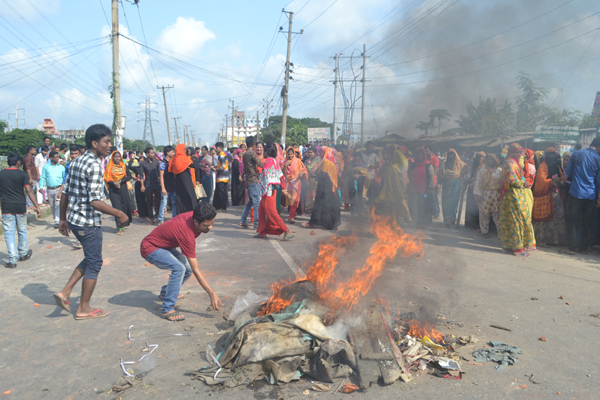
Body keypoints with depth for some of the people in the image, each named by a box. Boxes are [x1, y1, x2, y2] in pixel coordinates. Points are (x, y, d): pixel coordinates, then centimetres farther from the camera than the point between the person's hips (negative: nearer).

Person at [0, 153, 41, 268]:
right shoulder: (22, 174, -5)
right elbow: (29, 191, -11)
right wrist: (36, 206, -10)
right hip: (20, 207, 0)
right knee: (22, 231, 17)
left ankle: (12, 260, -1)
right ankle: (23, 254, 32)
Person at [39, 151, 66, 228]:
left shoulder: (61, 167, 8)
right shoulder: (46, 167, 7)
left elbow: (65, 178, 12)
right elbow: (43, 178, 6)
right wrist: (41, 187, -6)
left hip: (58, 189, -2)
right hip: (49, 189, 2)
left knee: (58, 205, -13)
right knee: (52, 206, 11)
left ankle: (57, 222, -18)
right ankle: (55, 218, 27)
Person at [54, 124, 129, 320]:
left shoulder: (76, 162, 9)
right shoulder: (94, 166, -19)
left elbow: (65, 193, 13)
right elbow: (94, 201, -24)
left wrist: (63, 219, 20)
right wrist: (118, 213, -15)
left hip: (74, 220, 9)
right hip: (89, 223, -9)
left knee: (90, 259, 22)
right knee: (94, 263, 5)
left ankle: (65, 293, 18)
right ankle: (83, 309, 16)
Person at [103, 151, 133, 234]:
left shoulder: (124, 166, 10)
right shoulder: (109, 166, 6)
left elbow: (129, 176, 1)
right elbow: (106, 177, 0)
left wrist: (120, 181, -13)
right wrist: (113, 183, -18)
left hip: (123, 188, 2)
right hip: (113, 190, -2)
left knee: (125, 205, 1)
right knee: (117, 207, -8)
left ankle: (124, 224, 23)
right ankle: (120, 228, -7)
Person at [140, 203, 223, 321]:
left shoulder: (193, 215, -14)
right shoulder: (187, 234, -36)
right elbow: (196, 270, -32)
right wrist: (212, 294, -31)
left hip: (164, 245, 9)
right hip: (150, 249, -9)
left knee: (187, 270, 4)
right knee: (179, 268, -29)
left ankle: (165, 293, 29)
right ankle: (167, 310, -20)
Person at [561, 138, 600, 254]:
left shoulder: (576, 154, -1)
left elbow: (568, 173, 4)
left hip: (575, 193, -1)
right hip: (590, 195, 1)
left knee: (572, 220, 3)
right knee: (587, 223, 11)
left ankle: (571, 248, 1)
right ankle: (583, 248, 16)